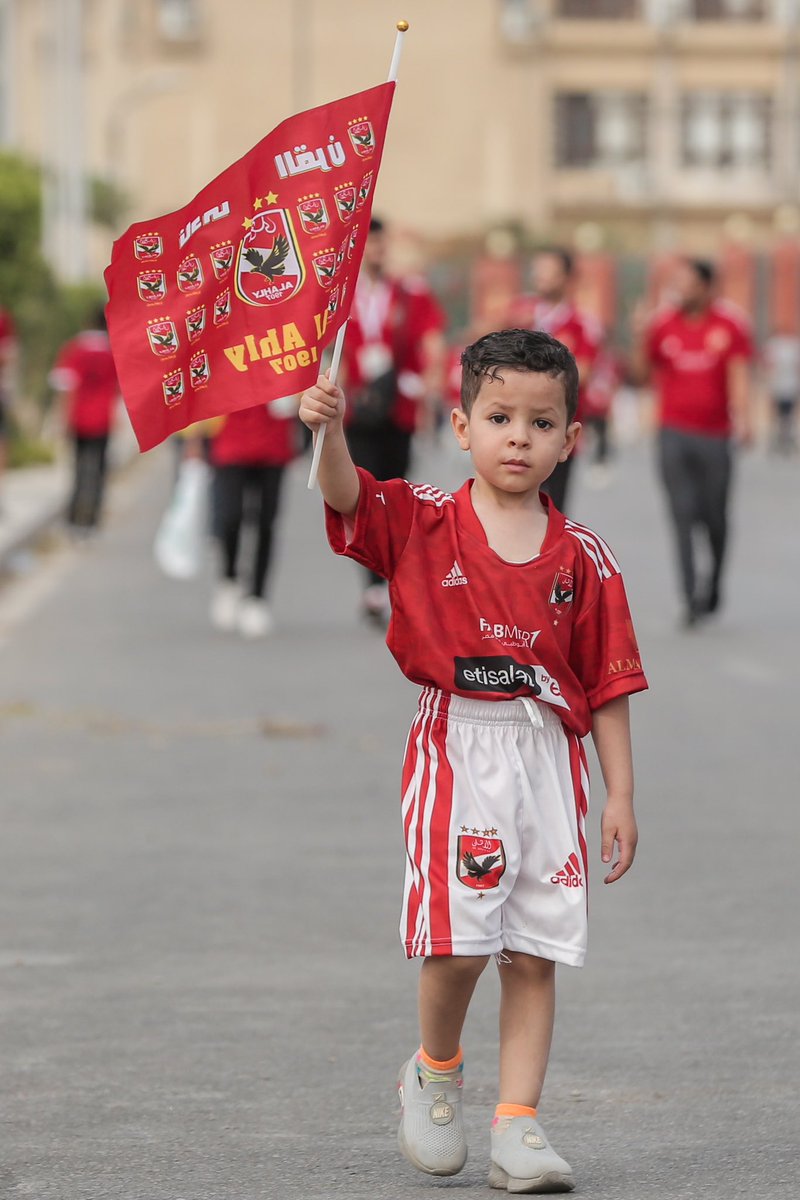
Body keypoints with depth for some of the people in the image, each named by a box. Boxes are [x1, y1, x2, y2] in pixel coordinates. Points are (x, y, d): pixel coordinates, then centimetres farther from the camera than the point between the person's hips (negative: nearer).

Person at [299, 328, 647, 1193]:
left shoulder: (582, 559, 5)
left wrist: (621, 795, 4)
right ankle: (434, 1071, 18)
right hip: (456, 747, -2)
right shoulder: (422, 522, 2)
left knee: (535, 951, 1)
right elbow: (346, 498, -16)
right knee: (459, 940, -11)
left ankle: (517, 1126, 7)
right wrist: (329, 430, -36)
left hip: (547, 755, 2)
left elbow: (607, 686, 7)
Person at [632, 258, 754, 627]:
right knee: (683, 517, -7)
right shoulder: (663, 325, 2)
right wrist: (640, 340, -12)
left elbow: (739, 375, -5)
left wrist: (743, 417, -19)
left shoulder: (730, 325, -2)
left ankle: (712, 590, 30)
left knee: (714, 520, 8)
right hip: (674, 434, 0)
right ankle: (692, 598, -9)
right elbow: (641, 373, 4)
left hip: (715, 435, 0)